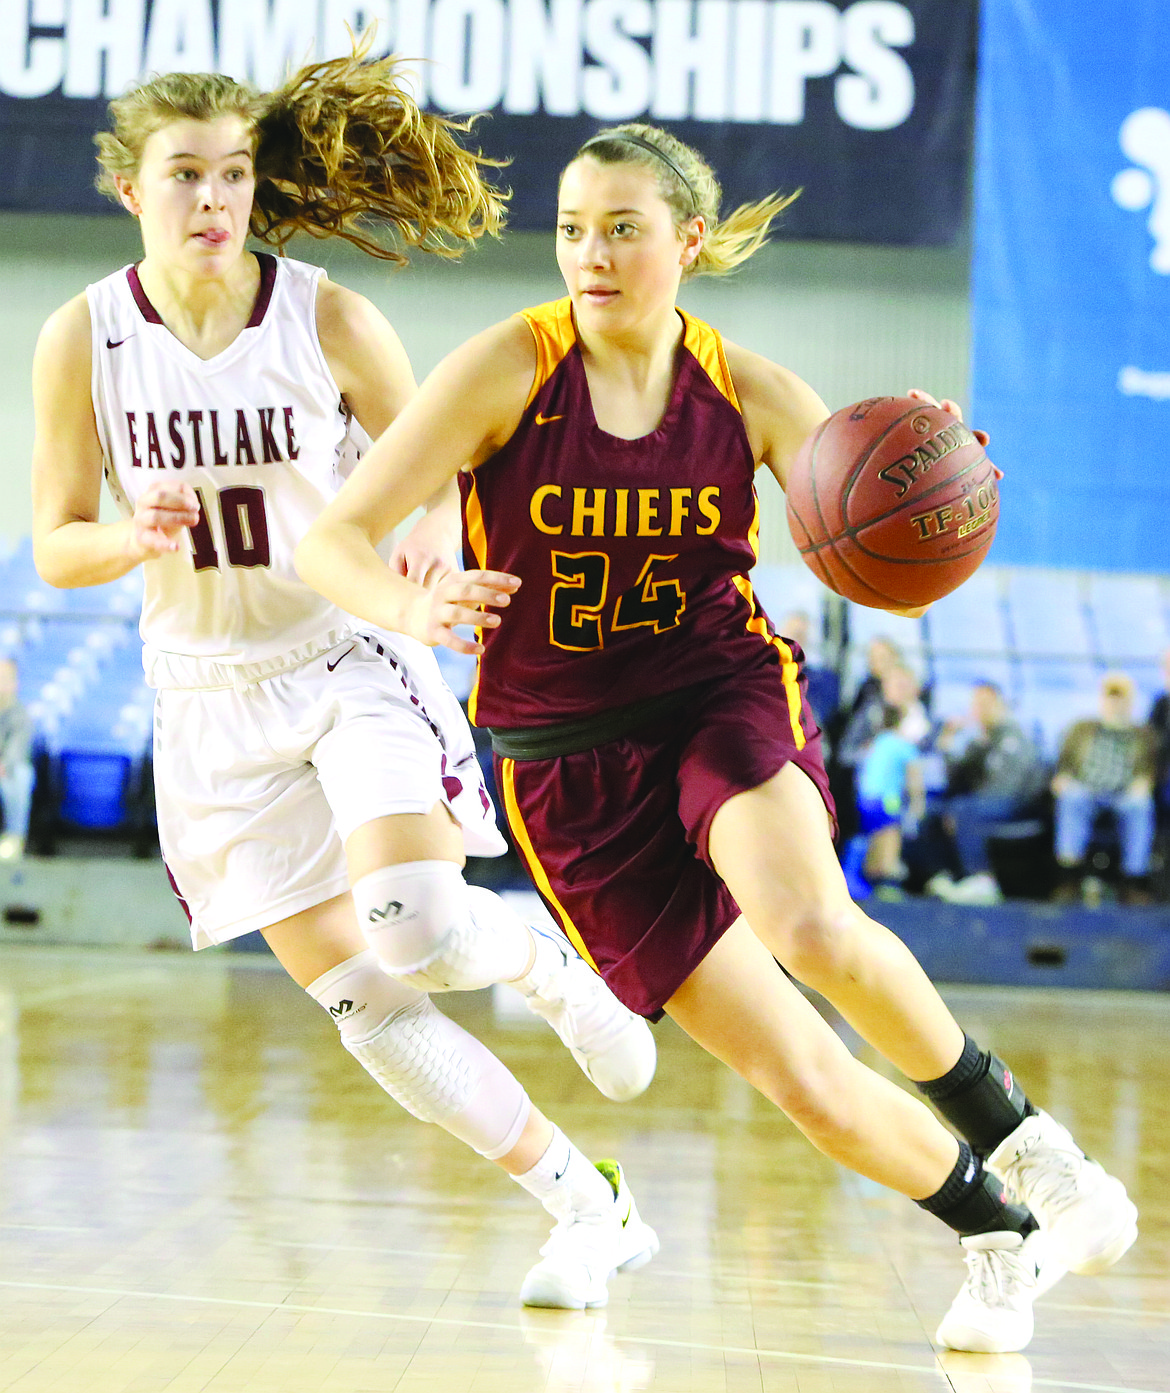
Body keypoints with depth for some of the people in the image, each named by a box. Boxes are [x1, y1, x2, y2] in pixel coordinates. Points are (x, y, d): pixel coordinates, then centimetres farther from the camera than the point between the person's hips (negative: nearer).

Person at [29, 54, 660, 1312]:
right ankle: (592, 1210, 10)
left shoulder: (327, 321, -9)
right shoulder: (83, 339, -6)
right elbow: (55, 546, 0)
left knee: (415, 926, -26)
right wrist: (134, 539, -23)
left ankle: (547, 965, 11)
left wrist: (432, 540, -23)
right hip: (211, 701, 2)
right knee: (365, 1007, -2)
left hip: (348, 665, -2)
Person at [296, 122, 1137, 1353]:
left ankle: (1016, 1135, -11)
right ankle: (1000, 1237, 20)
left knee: (810, 925, -34)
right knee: (799, 1078, -5)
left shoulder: (749, 395, -5)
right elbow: (332, 541, -14)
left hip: (725, 694, 0)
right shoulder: (507, 371, -11)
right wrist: (414, 610, -36)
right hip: (570, 763, 0)